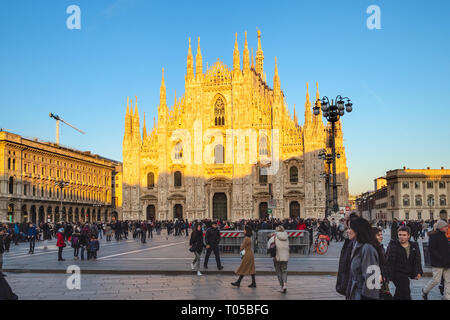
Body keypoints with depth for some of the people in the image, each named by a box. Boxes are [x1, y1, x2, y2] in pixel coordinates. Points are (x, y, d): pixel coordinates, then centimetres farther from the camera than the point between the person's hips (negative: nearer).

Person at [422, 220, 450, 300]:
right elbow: (431, 249, -18)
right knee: (436, 280, -5)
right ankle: (425, 291, 18)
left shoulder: (443, 236, 14)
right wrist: (441, 258, -21)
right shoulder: (434, 236, -12)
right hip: (437, 263, -8)